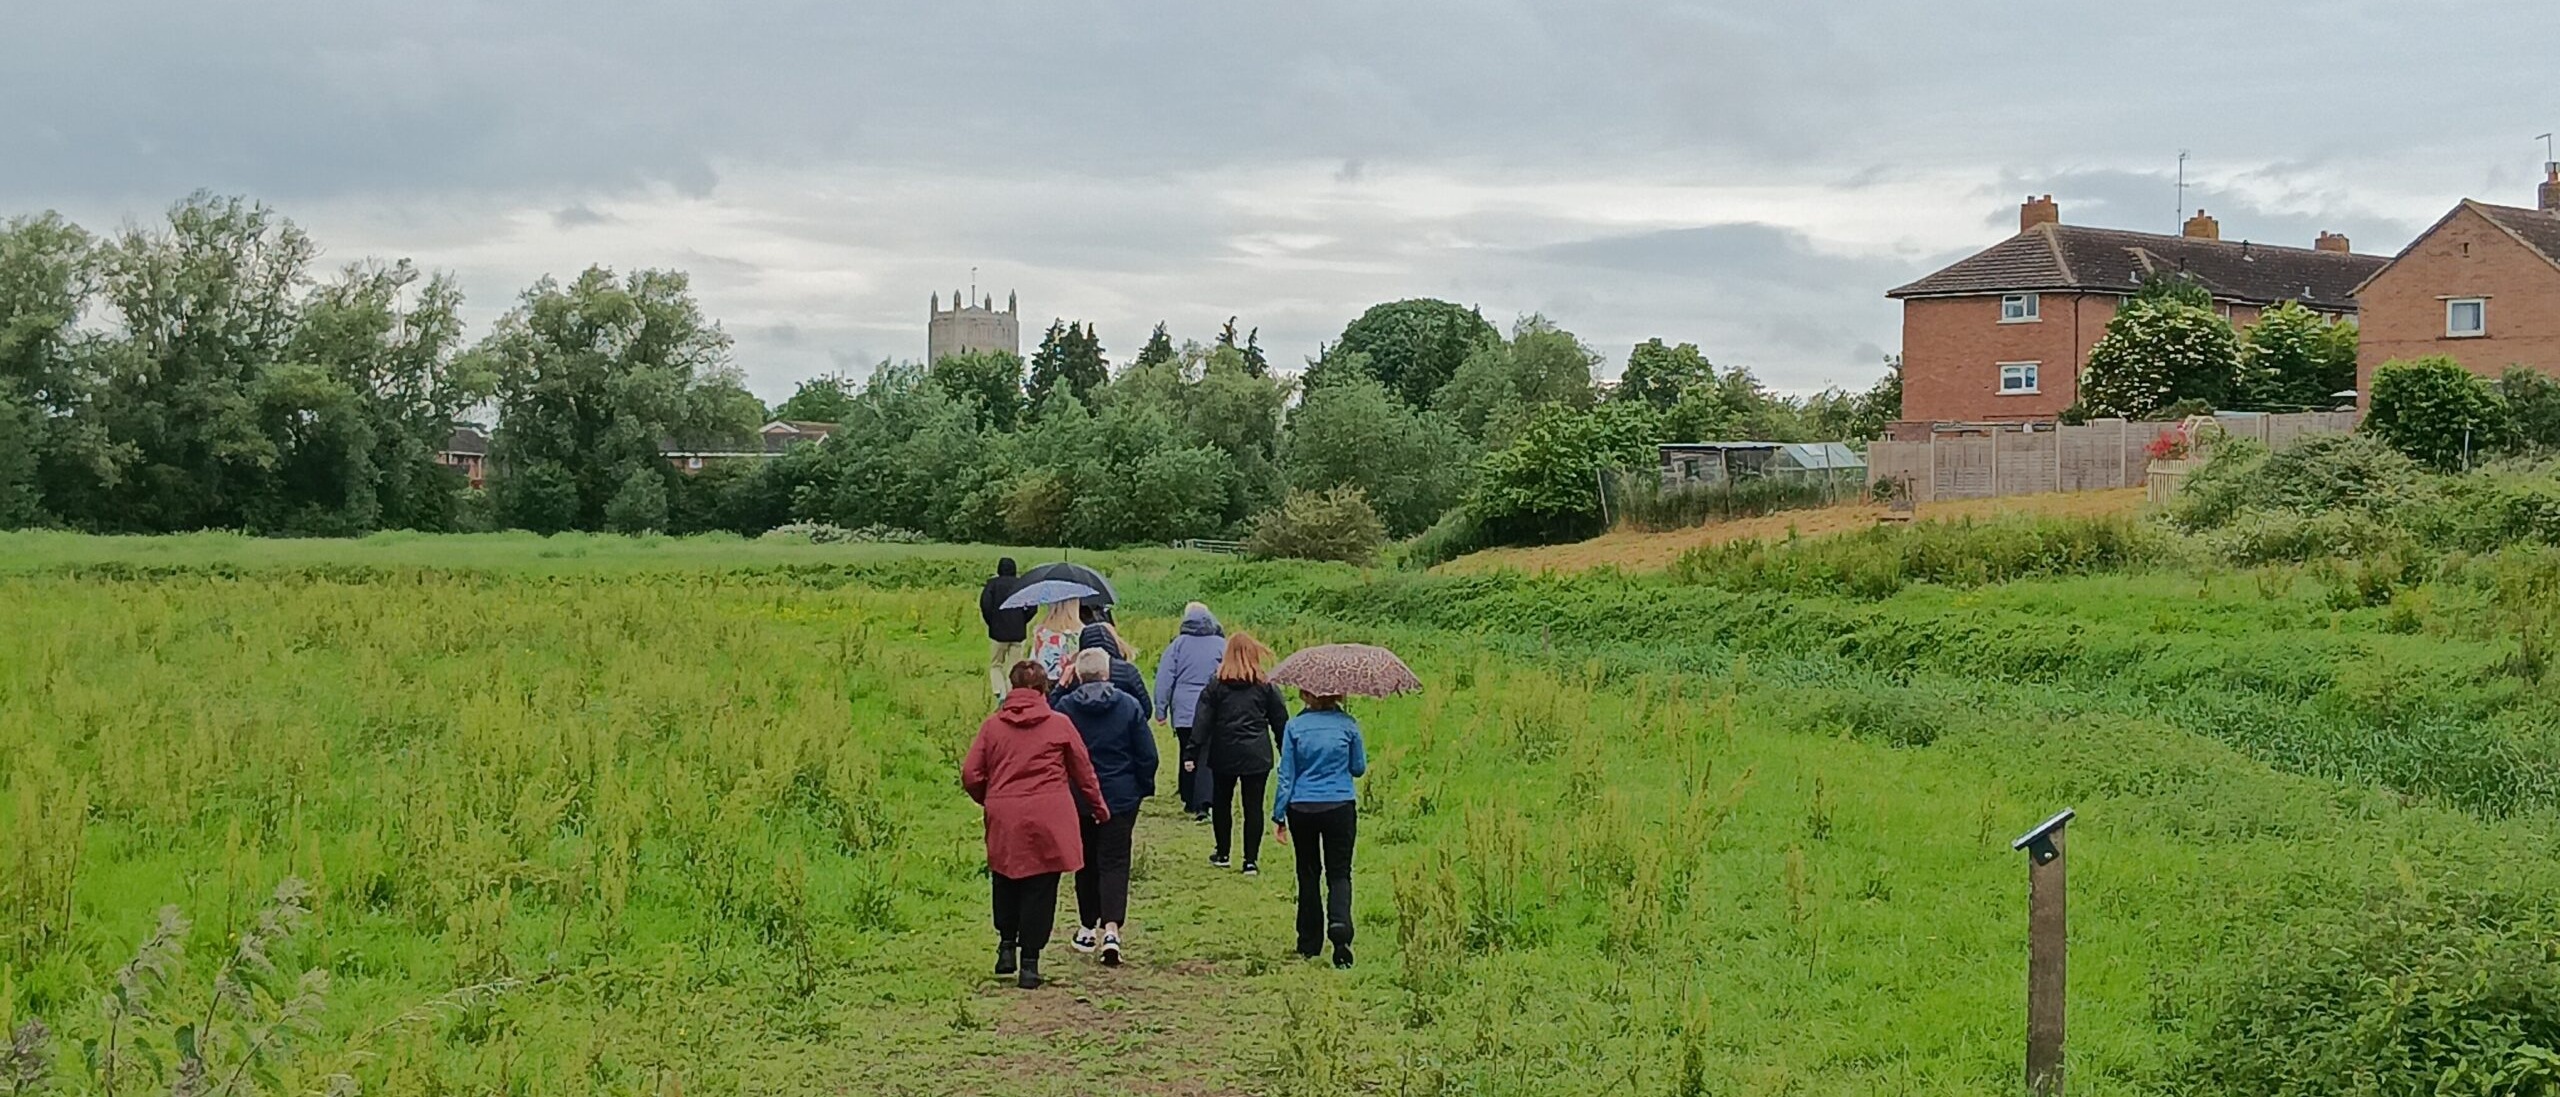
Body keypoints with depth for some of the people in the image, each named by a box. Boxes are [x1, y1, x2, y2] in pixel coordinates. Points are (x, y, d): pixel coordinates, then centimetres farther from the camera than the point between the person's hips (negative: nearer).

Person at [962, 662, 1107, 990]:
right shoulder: (1060, 724, 1)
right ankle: (1029, 963, 4)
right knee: (1040, 889, 4)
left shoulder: (992, 726, 3)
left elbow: (971, 775, 1)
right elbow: (1084, 772, 8)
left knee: (1006, 883, 21)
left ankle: (1006, 944, 13)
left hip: (1004, 820, 2)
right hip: (1049, 820, -2)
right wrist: (1099, 807, 24)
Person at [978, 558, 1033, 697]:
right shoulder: (1022, 584, 4)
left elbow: (985, 604, -13)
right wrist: (1022, 621, 8)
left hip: (998, 632, -1)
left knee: (995, 665, 11)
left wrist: (991, 621, 0)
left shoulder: (992, 584, 0)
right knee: (1014, 668, 9)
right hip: (1018, 633, 1)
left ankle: (999, 693, -8)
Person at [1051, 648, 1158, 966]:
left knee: (1086, 863, 15)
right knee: (1114, 863, -1)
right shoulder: (1129, 705, -5)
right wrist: (1144, 786, 10)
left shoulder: (1065, 706, -7)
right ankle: (1111, 929, -17)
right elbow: (1147, 755, -1)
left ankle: (1088, 928, 23)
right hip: (1120, 798, -1)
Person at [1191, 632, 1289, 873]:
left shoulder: (1216, 685, -2)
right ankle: (1251, 860, 0)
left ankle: (1222, 854, 24)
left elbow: (1202, 721, -5)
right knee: (1253, 806, 2)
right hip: (1257, 756, 0)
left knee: (1222, 802, 17)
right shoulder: (1266, 686, 0)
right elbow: (1280, 722, 5)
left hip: (1224, 754, 0)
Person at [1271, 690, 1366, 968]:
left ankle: (1309, 942, 18)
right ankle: (1339, 923, -22)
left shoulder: (1295, 727, -3)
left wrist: (1278, 816, 4)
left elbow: (1286, 775, -1)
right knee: (1339, 873, 6)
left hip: (1301, 809, 1)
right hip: (1340, 807, -1)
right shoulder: (1348, 725, -4)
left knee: (1308, 874, 13)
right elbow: (1359, 768, 6)